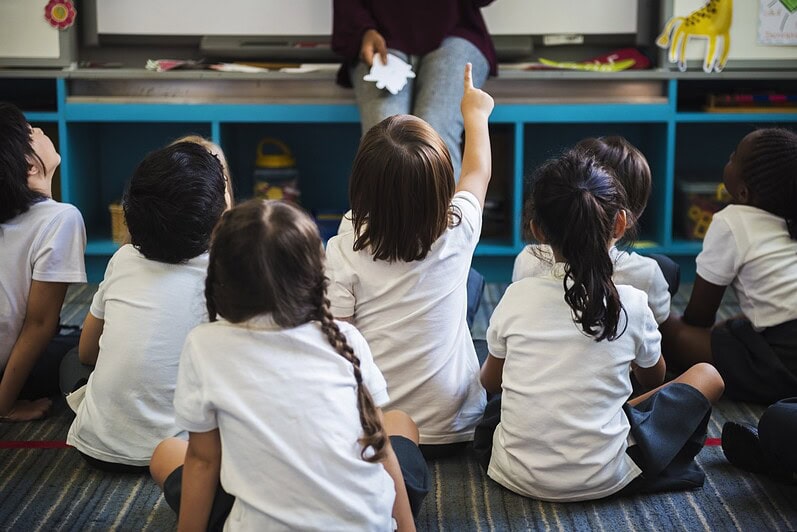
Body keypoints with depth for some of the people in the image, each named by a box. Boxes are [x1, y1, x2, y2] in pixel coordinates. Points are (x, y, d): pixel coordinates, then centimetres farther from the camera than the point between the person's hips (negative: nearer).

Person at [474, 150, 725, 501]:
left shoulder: (516, 298, -5)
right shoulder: (631, 304, -9)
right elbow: (653, 377, 13)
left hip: (516, 474, 2)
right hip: (601, 479, -2)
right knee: (707, 376, 12)